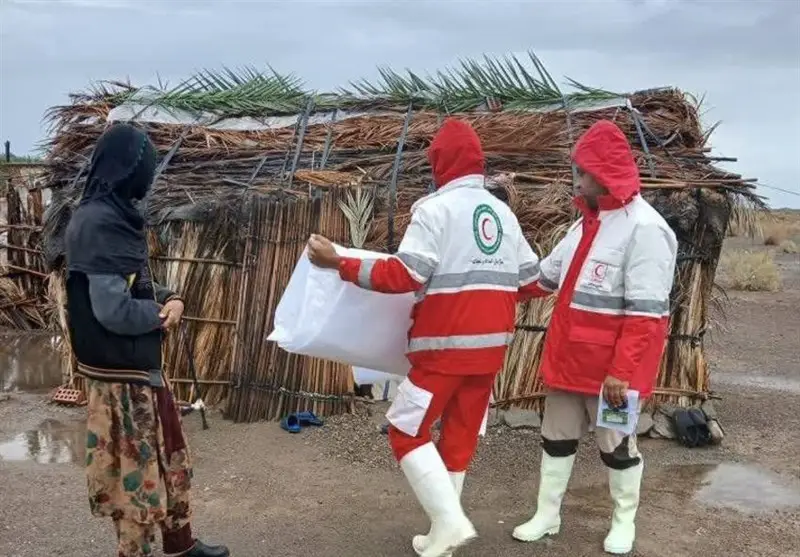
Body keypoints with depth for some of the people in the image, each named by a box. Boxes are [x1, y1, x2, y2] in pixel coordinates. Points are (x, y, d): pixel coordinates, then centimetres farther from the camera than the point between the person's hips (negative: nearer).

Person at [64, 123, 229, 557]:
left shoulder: (114, 216, 6)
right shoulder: (97, 223, -23)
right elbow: (113, 309, -29)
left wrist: (169, 299, -5)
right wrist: (161, 314, -10)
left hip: (142, 364, 10)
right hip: (120, 373, -10)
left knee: (170, 457, 21)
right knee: (133, 469, 6)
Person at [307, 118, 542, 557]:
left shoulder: (436, 208, -10)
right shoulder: (504, 213, 11)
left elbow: (403, 275, -19)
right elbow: (531, 278, 14)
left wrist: (339, 263, -14)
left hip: (446, 344, -7)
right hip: (490, 344, 7)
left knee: (406, 431, 5)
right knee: (460, 435, 14)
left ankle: (450, 520, -5)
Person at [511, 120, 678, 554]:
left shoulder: (643, 228, -18)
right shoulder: (586, 224, 10)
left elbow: (645, 312, -22)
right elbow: (543, 277, 17)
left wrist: (622, 370, -25)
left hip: (610, 365, -8)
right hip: (569, 356, 8)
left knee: (616, 445, 9)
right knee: (557, 437, 16)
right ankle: (547, 516, 31)